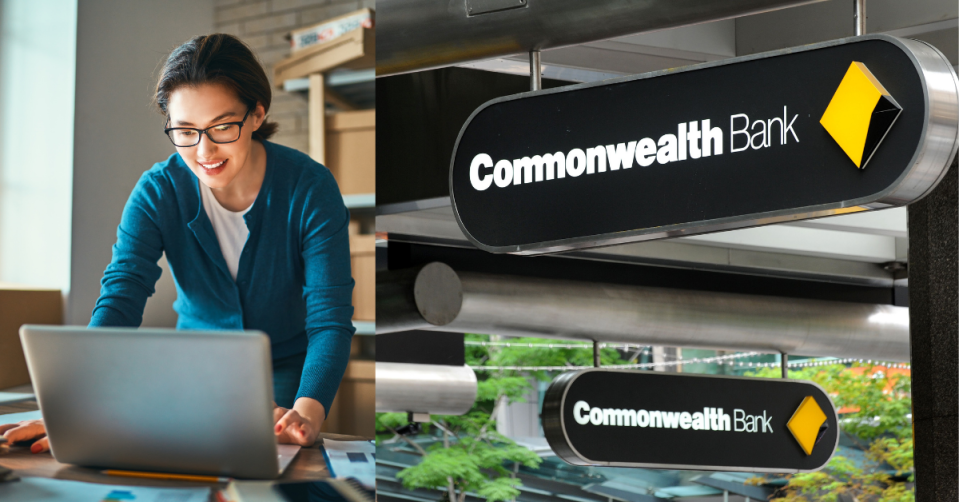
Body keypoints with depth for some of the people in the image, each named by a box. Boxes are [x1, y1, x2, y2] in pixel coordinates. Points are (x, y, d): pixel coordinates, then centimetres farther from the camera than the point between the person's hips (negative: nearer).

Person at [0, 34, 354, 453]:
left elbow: (330, 318, -23)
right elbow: (119, 301, -23)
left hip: (289, 371, -2)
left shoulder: (310, 187, -18)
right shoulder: (157, 193, -13)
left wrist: (306, 413, -44)